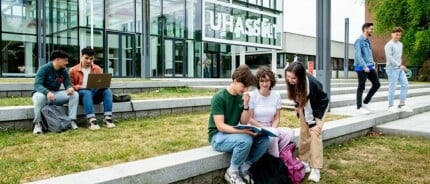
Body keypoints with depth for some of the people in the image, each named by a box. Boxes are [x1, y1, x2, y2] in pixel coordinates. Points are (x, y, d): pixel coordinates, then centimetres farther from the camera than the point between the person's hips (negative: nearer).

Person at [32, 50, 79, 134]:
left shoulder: (64, 71, 3)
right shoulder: (44, 68, -14)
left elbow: (68, 84, 0)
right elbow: (37, 85, -23)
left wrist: (70, 88, -27)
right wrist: (47, 92, -44)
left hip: (56, 94, 5)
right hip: (42, 93, -5)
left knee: (74, 94, -18)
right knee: (40, 97, -41)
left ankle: (72, 120, -19)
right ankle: (37, 124, -26)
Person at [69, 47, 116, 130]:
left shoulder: (97, 69, 12)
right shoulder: (73, 70, 4)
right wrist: (79, 87, -18)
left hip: (95, 93, 3)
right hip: (81, 93, -3)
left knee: (107, 90, -26)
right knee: (87, 93, -38)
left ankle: (107, 118, -35)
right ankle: (91, 120, -48)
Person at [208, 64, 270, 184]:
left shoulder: (241, 97, 3)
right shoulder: (219, 97, -16)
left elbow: (244, 123, 2)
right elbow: (220, 126, -22)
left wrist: (246, 105, -13)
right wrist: (244, 131, -31)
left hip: (234, 134, 7)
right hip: (218, 136, -6)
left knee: (264, 140, -15)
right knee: (246, 140, -34)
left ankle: (244, 168, 0)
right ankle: (232, 172, -10)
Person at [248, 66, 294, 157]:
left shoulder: (276, 95, 4)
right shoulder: (252, 95, -8)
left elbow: (277, 118, 6)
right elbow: (250, 119, -8)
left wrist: (272, 129, -14)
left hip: (271, 128, 4)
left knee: (289, 132, -23)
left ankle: (277, 155, -9)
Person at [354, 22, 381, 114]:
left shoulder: (367, 41, 16)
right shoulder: (359, 40, -11)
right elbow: (358, 55, -19)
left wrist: (372, 64, 14)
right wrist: (364, 66, -24)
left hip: (370, 67, 9)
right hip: (361, 68, -9)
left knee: (377, 84, 7)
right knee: (361, 87, 0)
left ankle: (365, 102, 18)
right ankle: (359, 107, 11)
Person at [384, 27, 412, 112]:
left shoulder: (400, 44, 16)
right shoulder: (389, 45, -9)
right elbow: (389, 58, -18)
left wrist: (400, 65, 13)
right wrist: (399, 65, -20)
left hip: (400, 69, 8)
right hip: (392, 69, -8)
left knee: (405, 85, 5)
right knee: (392, 88, -3)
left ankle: (401, 105, 13)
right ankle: (391, 106, 8)